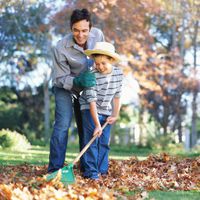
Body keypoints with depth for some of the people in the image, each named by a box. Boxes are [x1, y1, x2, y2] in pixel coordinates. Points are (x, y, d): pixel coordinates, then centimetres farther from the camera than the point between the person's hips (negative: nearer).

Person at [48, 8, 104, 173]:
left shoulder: (98, 35, -18)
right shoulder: (61, 48, -29)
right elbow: (60, 79, -22)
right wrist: (77, 81, -38)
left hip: (87, 87, 4)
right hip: (65, 87, -4)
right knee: (63, 124, -16)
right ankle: (55, 169, -13)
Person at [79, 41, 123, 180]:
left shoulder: (119, 73, -8)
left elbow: (117, 95, 4)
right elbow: (92, 101, -26)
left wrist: (115, 115, 1)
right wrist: (97, 124, -30)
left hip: (106, 112, 5)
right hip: (90, 110, -5)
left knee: (104, 142, 6)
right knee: (92, 140, -13)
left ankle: (102, 171, 14)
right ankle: (91, 172, -11)